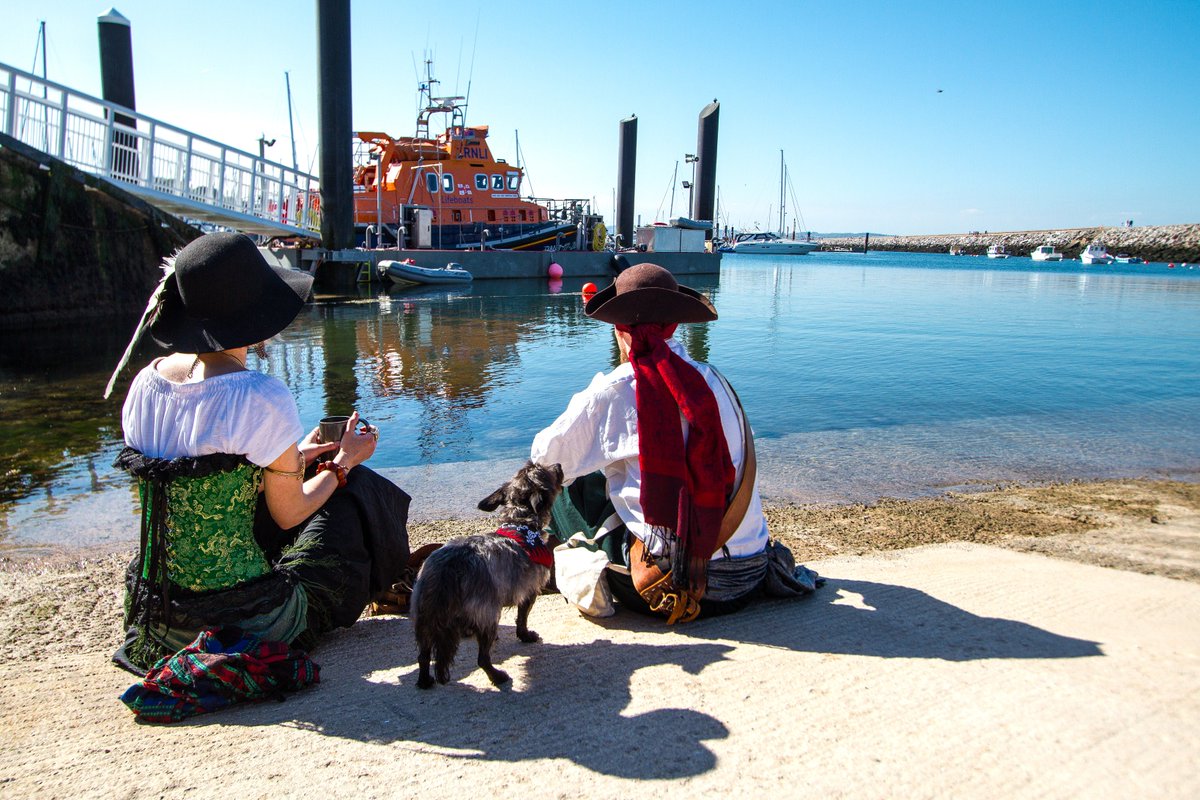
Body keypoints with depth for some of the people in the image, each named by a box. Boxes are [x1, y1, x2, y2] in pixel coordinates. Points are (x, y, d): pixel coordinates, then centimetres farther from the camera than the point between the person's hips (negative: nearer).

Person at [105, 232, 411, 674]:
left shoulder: (144, 385, -2)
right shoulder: (261, 397, -22)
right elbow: (289, 513, -10)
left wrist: (294, 457, 20)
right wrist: (342, 462, 9)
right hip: (247, 618, -7)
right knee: (352, 496, 13)